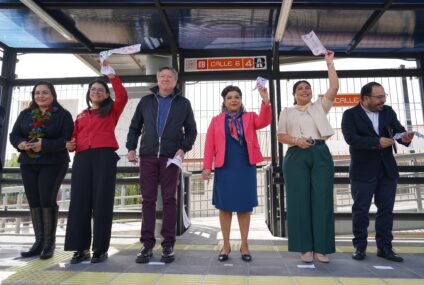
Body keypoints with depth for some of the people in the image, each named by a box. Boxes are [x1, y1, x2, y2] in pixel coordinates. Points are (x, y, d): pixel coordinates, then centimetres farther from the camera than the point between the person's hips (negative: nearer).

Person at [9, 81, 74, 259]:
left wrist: (44, 145, -24)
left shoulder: (63, 115, -2)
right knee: (33, 202, 6)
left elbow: (67, 139, -12)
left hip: (53, 164, -5)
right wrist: (20, 144, -13)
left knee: (47, 200, -9)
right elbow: (14, 135, 10)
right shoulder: (25, 114, 13)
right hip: (28, 164, 5)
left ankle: (49, 243, 3)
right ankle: (39, 242, 16)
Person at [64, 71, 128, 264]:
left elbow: (123, 96, -2)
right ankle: (81, 248, 6)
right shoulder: (81, 115, 23)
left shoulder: (111, 111, 15)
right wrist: (70, 145, 1)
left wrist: (111, 75, -3)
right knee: (80, 201, -1)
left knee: (102, 201, -5)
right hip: (82, 158, 4)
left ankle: (100, 249, 1)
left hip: (105, 156, -3)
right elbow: (75, 136, 22)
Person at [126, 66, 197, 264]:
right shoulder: (146, 101, 15)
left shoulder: (183, 103, 11)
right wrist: (131, 148, 2)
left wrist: (183, 149, -7)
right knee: (148, 199, 2)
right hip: (147, 156, 2)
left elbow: (191, 130, 8)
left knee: (169, 199, 0)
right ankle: (147, 244, 9)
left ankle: (168, 244, 7)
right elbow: (135, 127, 16)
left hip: (171, 157, -1)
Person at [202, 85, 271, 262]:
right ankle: (226, 245, 17)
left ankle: (244, 245, 19)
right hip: (224, 167, 0)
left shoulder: (250, 117, 9)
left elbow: (264, 121, -11)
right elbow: (209, 145, 3)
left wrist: (265, 101, -25)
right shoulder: (216, 121, 7)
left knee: (245, 206, 6)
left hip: (246, 167, 1)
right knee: (225, 206, 4)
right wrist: (207, 166, -5)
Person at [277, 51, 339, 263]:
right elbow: (281, 136, 8)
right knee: (300, 200, -4)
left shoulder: (320, 106, 19)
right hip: (296, 156, -1)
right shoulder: (287, 112, 16)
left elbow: (334, 88, 9)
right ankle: (306, 248, 4)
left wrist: (329, 63, 12)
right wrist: (296, 140, -11)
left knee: (322, 199, -3)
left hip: (320, 154, 1)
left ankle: (322, 248, 5)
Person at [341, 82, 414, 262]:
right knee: (360, 210, 3)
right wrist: (377, 142, -25)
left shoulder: (388, 112, 9)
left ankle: (384, 247, 19)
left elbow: (398, 130, 3)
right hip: (363, 171, -4)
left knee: (386, 210, 8)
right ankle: (360, 246, 14)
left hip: (388, 170, 5)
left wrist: (405, 138, -20)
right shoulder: (350, 114, -5)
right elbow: (351, 138, -18)